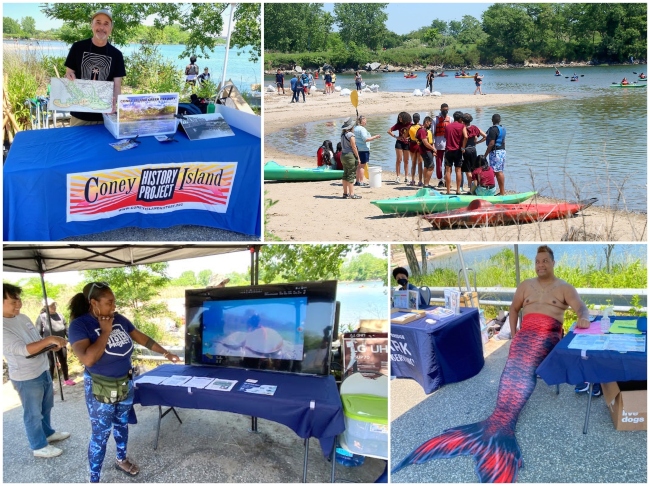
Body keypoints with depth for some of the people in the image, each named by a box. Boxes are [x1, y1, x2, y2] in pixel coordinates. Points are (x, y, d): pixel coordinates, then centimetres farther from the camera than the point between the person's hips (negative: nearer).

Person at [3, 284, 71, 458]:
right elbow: (24, 350, -33)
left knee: (46, 407, 26)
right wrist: (50, 339, -40)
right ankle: (39, 447, 27)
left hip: (43, 371, 8)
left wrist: (53, 344, -7)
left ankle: (48, 433, 46)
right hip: (26, 378, -8)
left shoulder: (23, 317, 2)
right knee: (33, 414, 10)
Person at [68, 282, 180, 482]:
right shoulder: (79, 325, -20)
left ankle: (122, 460, 45)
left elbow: (141, 337, 9)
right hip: (100, 389, -6)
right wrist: (105, 332, -26)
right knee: (100, 434, 3)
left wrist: (164, 352, 11)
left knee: (122, 424, 23)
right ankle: (94, 479, 17)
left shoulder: (119, 319, -3)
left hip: (125, 384, 6)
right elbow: (88, 359, -32)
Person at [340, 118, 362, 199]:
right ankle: (352, 194, -3)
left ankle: (345, 193, 17)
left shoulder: (342, 134, 9)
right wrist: (358, 157, -9)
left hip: (343, 155, 8)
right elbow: (354, 147, -15)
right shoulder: (351, 135, -16)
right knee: (351, 175, -5)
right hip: (350, 156, -8)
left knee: (345, 174, 12)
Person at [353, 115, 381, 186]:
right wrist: (375, 137, -14)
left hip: (357, 149, 9)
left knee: (359, 166, 15)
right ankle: (361, 182, -4)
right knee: (362, 166, -5)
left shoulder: (355, 128, 13)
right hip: (363, 149, -9)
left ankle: (357, 181, 18)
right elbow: (366, 139, -21)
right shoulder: (362, 129, -15)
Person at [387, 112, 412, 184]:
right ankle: (397, 177, 3)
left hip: (407, 143, 0)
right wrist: (395, 137, -5)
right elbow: (389, 131, 0)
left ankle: (406, 177, 14)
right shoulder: (398, 125, -2)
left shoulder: (410, 125, -5)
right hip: (399, 143, 0)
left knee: (406, 161, 7)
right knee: (399, 160, -1)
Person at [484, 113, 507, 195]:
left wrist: (485, 155, -17)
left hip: (495, 152, -9)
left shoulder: (493, 129, -15)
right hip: (502, 151, 9)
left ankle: (502, 192, -7)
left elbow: (491, 143, -20)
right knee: (500, 172, 13)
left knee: (497, 172, -7)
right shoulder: (502, 129, 13)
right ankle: (502, 191, 17)